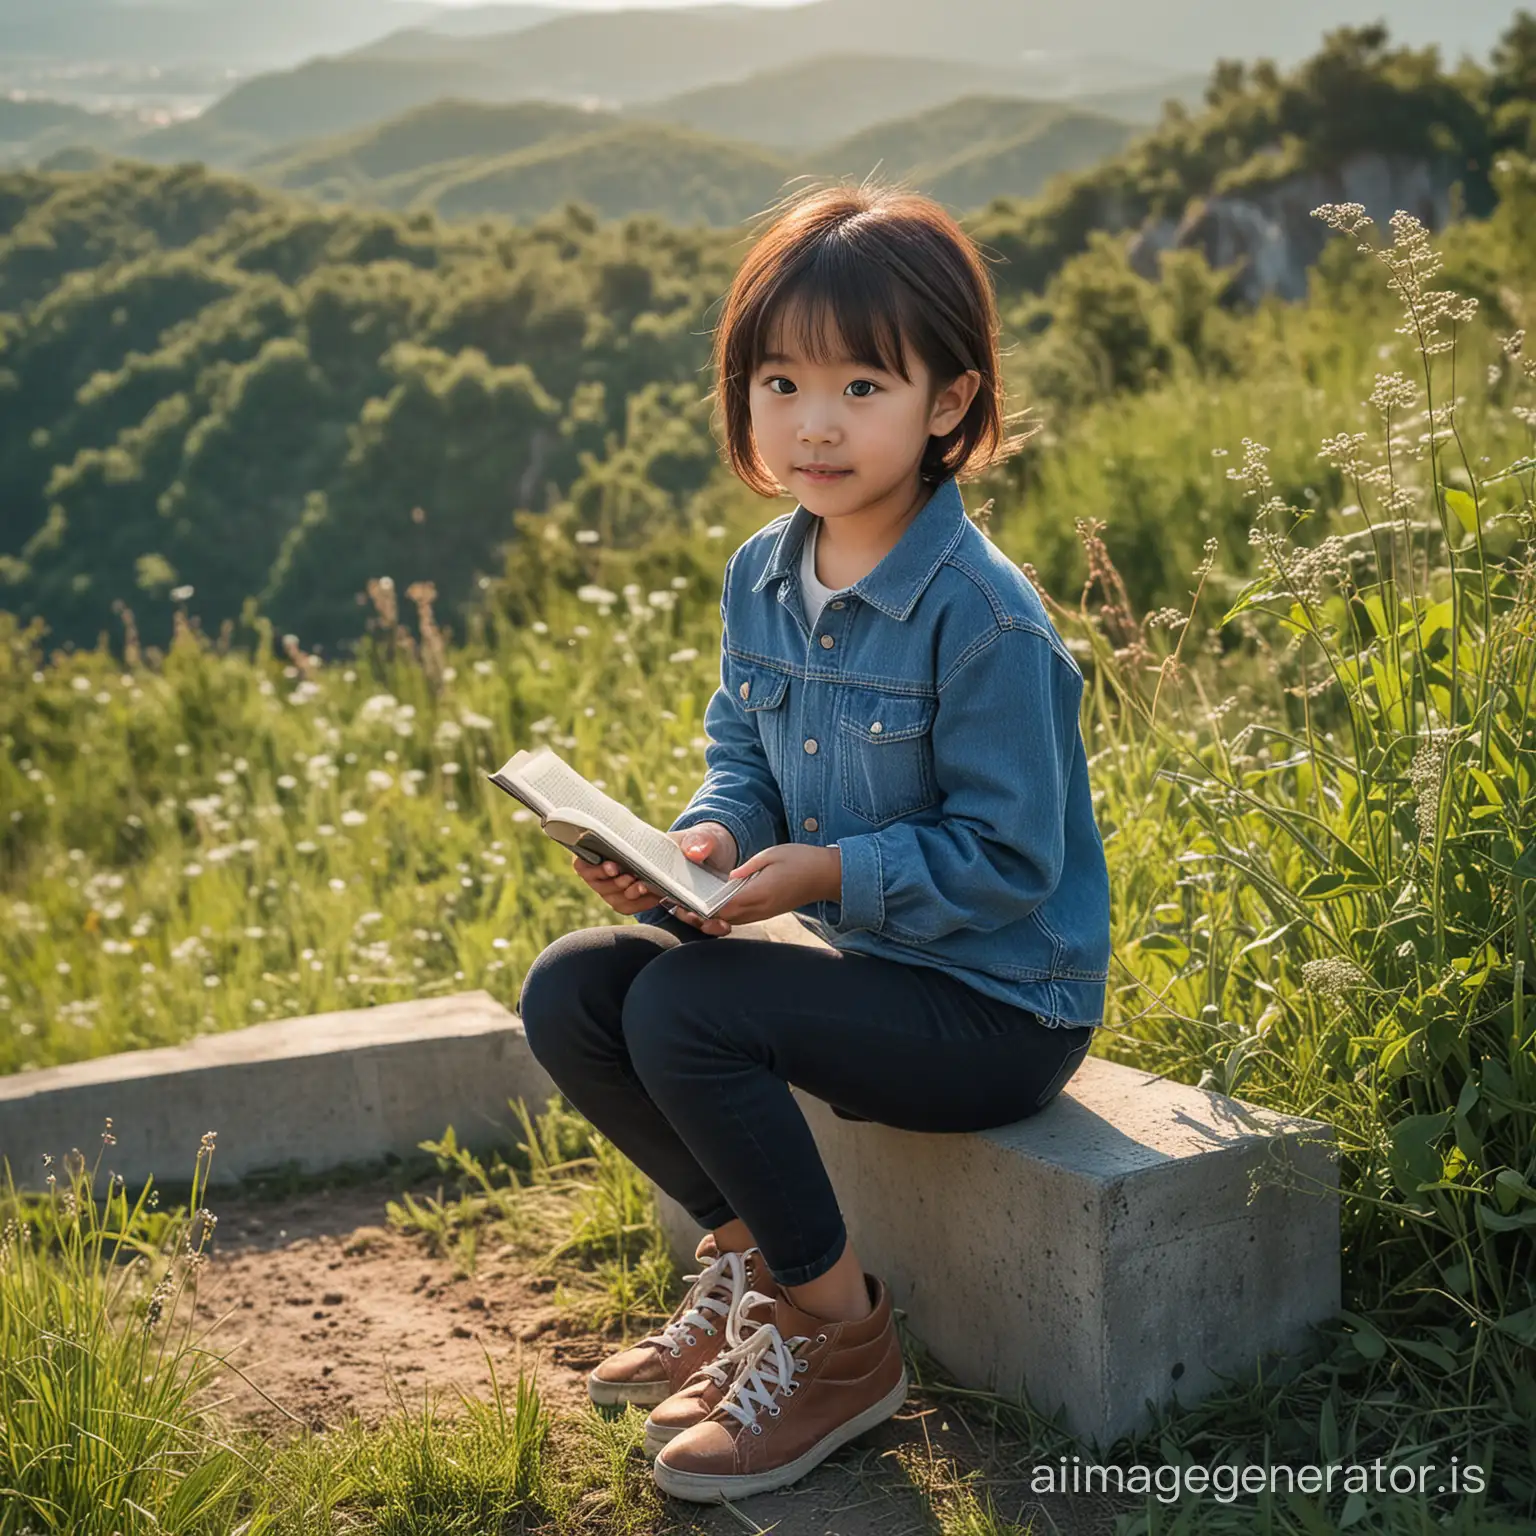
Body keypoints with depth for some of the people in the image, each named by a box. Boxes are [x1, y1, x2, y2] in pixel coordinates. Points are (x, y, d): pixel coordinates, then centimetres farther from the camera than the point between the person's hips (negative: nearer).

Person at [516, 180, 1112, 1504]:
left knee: (683, 1010, -26)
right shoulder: (761, 578, 2)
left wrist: (830, 872, -26)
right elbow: (742, 757, 10)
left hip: (997, 1007, -8)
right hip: (864, 953, 8)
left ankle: (841, 1341, -7)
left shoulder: (983, 615, -22)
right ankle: (751, 1259, 13)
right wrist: (708, 839, -12)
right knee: (567, 991, -2)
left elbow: (1007, 859, -20)